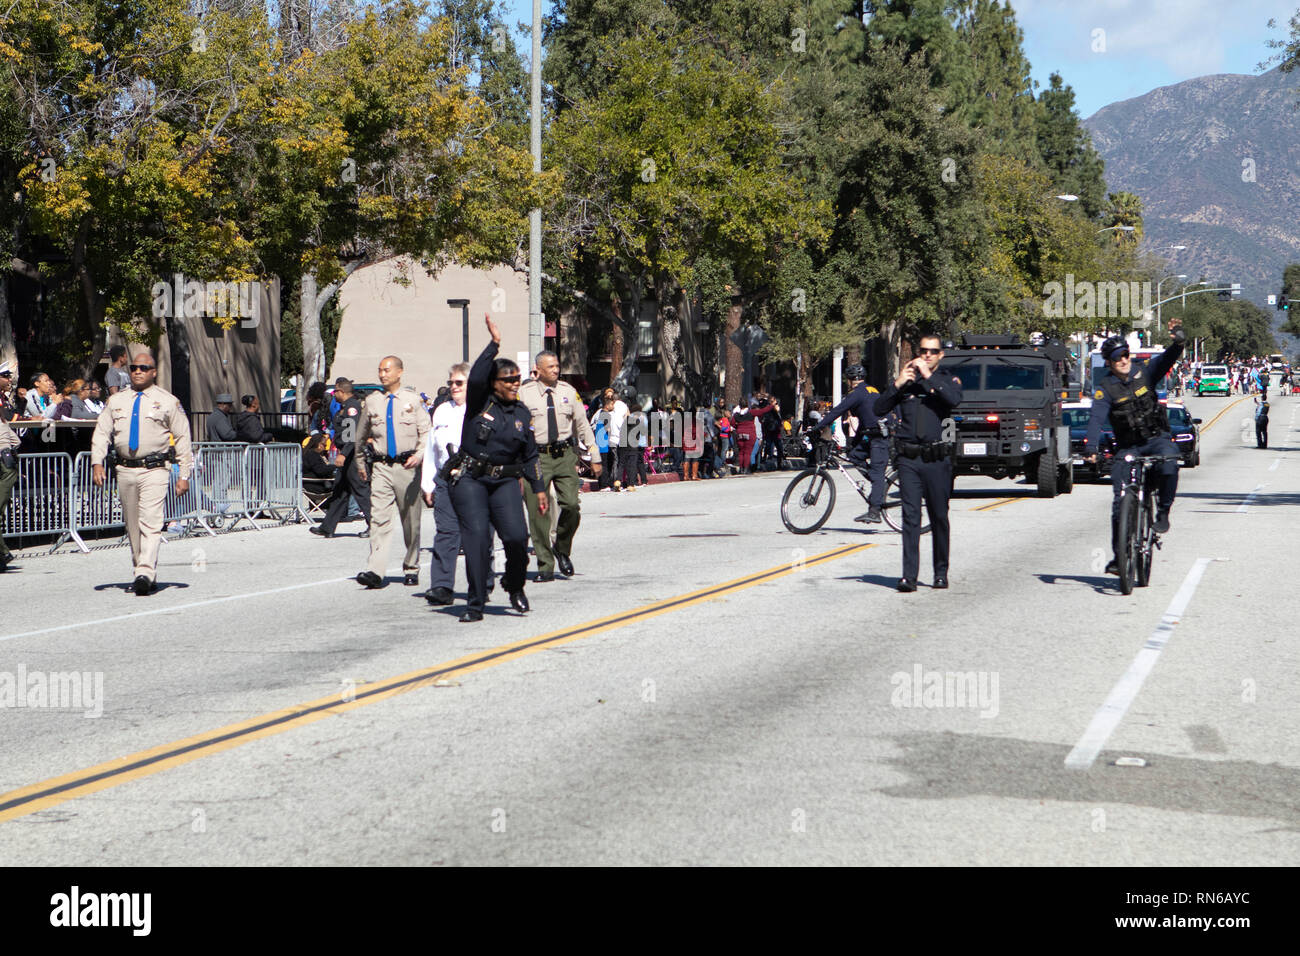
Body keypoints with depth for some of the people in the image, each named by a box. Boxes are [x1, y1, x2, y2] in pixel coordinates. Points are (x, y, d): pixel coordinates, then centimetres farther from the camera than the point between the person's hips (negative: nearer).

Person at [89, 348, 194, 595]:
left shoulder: (167, 401, 5)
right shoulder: (116, 401, 14)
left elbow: (182, 438, 4)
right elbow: (101, 433, 10)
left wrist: (184, 475, -2)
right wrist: (97, 463, -6)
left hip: (154, 470, -4)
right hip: (126, 470, 4)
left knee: (150, 522, -16)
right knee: (132, 526, 9)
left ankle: (146, 573, -24)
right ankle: (139, 567, 20)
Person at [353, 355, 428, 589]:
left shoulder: (413, 399, 5)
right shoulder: (372, 401, 9)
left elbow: (426, 432, 3)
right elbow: (361, 435, 21)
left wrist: (419, 455, -13)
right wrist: (361, 464, 21)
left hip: (407, 466, -1)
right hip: (381, 467, 1)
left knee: (411, 521, 6)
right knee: (379, 519, -12)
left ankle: (411, 569, 20)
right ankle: (375, 571, -20)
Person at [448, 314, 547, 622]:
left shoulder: (522, 412, 12)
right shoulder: (479, 402, 1)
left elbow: (530, 455, 17)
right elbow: (476, 378, -20)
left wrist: (539, 488, 14)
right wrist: (494, 344, -22)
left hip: (506, 481, 3)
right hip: (470, 480, -2)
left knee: (516, 536, -14)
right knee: (476, 538, -11)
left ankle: (515, 586, 14)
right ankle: (475, 605, -5)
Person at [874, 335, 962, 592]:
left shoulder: (947, 380, 9)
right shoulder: (905, 382, 13)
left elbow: (955, 399, -15)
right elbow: (878, 410, 7)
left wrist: (928, 376, -14)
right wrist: (897, 384, -5)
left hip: (938, 459, -1)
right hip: (909, 459, 1)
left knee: (939, 517, 6)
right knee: (910, 516, -6)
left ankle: (941, 573, 18)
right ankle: (909, 576, -9)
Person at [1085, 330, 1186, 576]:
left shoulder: (1144, 371, -1)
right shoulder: (1106, 388, -6)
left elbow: (1165, 360, -17)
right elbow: (1096, 418, -18)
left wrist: (1178, 343, -39)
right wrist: (1090, 448, -33)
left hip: (1156, 438, 0)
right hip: (1127, 447, 0)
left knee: (1169, 466, -34)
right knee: (1121, 501, -6)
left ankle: (1163, 512, -11)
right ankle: (1119, 555, 5)